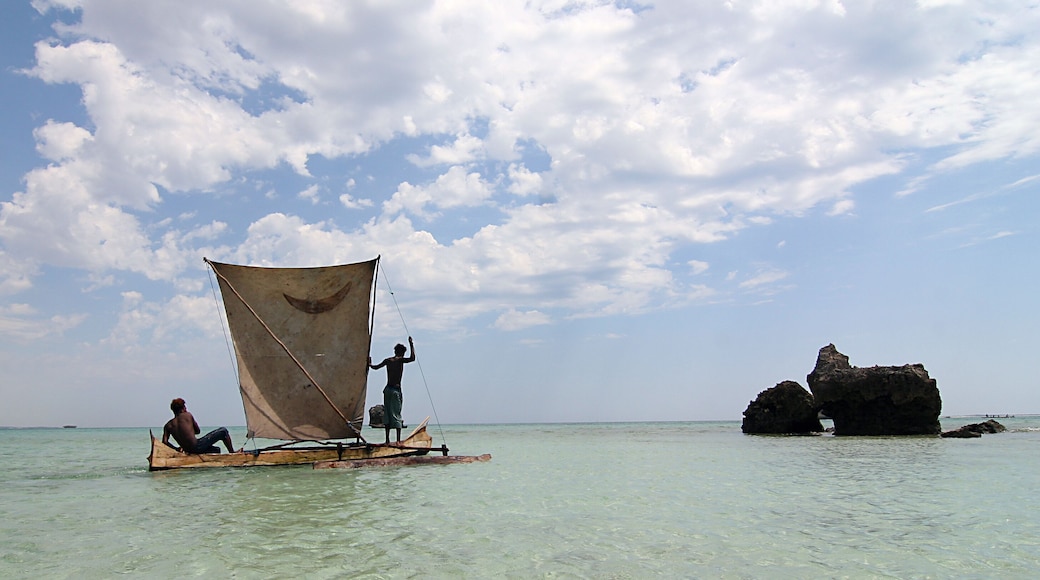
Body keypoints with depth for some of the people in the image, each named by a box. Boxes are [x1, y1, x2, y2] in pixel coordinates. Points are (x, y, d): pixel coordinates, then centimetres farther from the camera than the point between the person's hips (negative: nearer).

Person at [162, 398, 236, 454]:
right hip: (197, 447, -7)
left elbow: (165, 442, -2)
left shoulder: (168, 425, 10)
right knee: (223, 431, 7)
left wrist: (176, 448, 9)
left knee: (217, 449, 30)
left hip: (189, 451, 7)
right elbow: (197, 431, 8)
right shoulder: (187, 415, 1)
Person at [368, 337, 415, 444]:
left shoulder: (387, 360, 9)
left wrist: (369, 364, 44)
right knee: (396, 414, -4)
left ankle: (387, 440, 12)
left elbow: (376, 367, 23)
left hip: (387, 389, 5)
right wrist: (411, 344, -12)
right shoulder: (400, 360, -7)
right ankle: (398, 440, -7)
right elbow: (412, 358, -22)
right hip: (396, 389, -5)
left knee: (387, 414, 10)